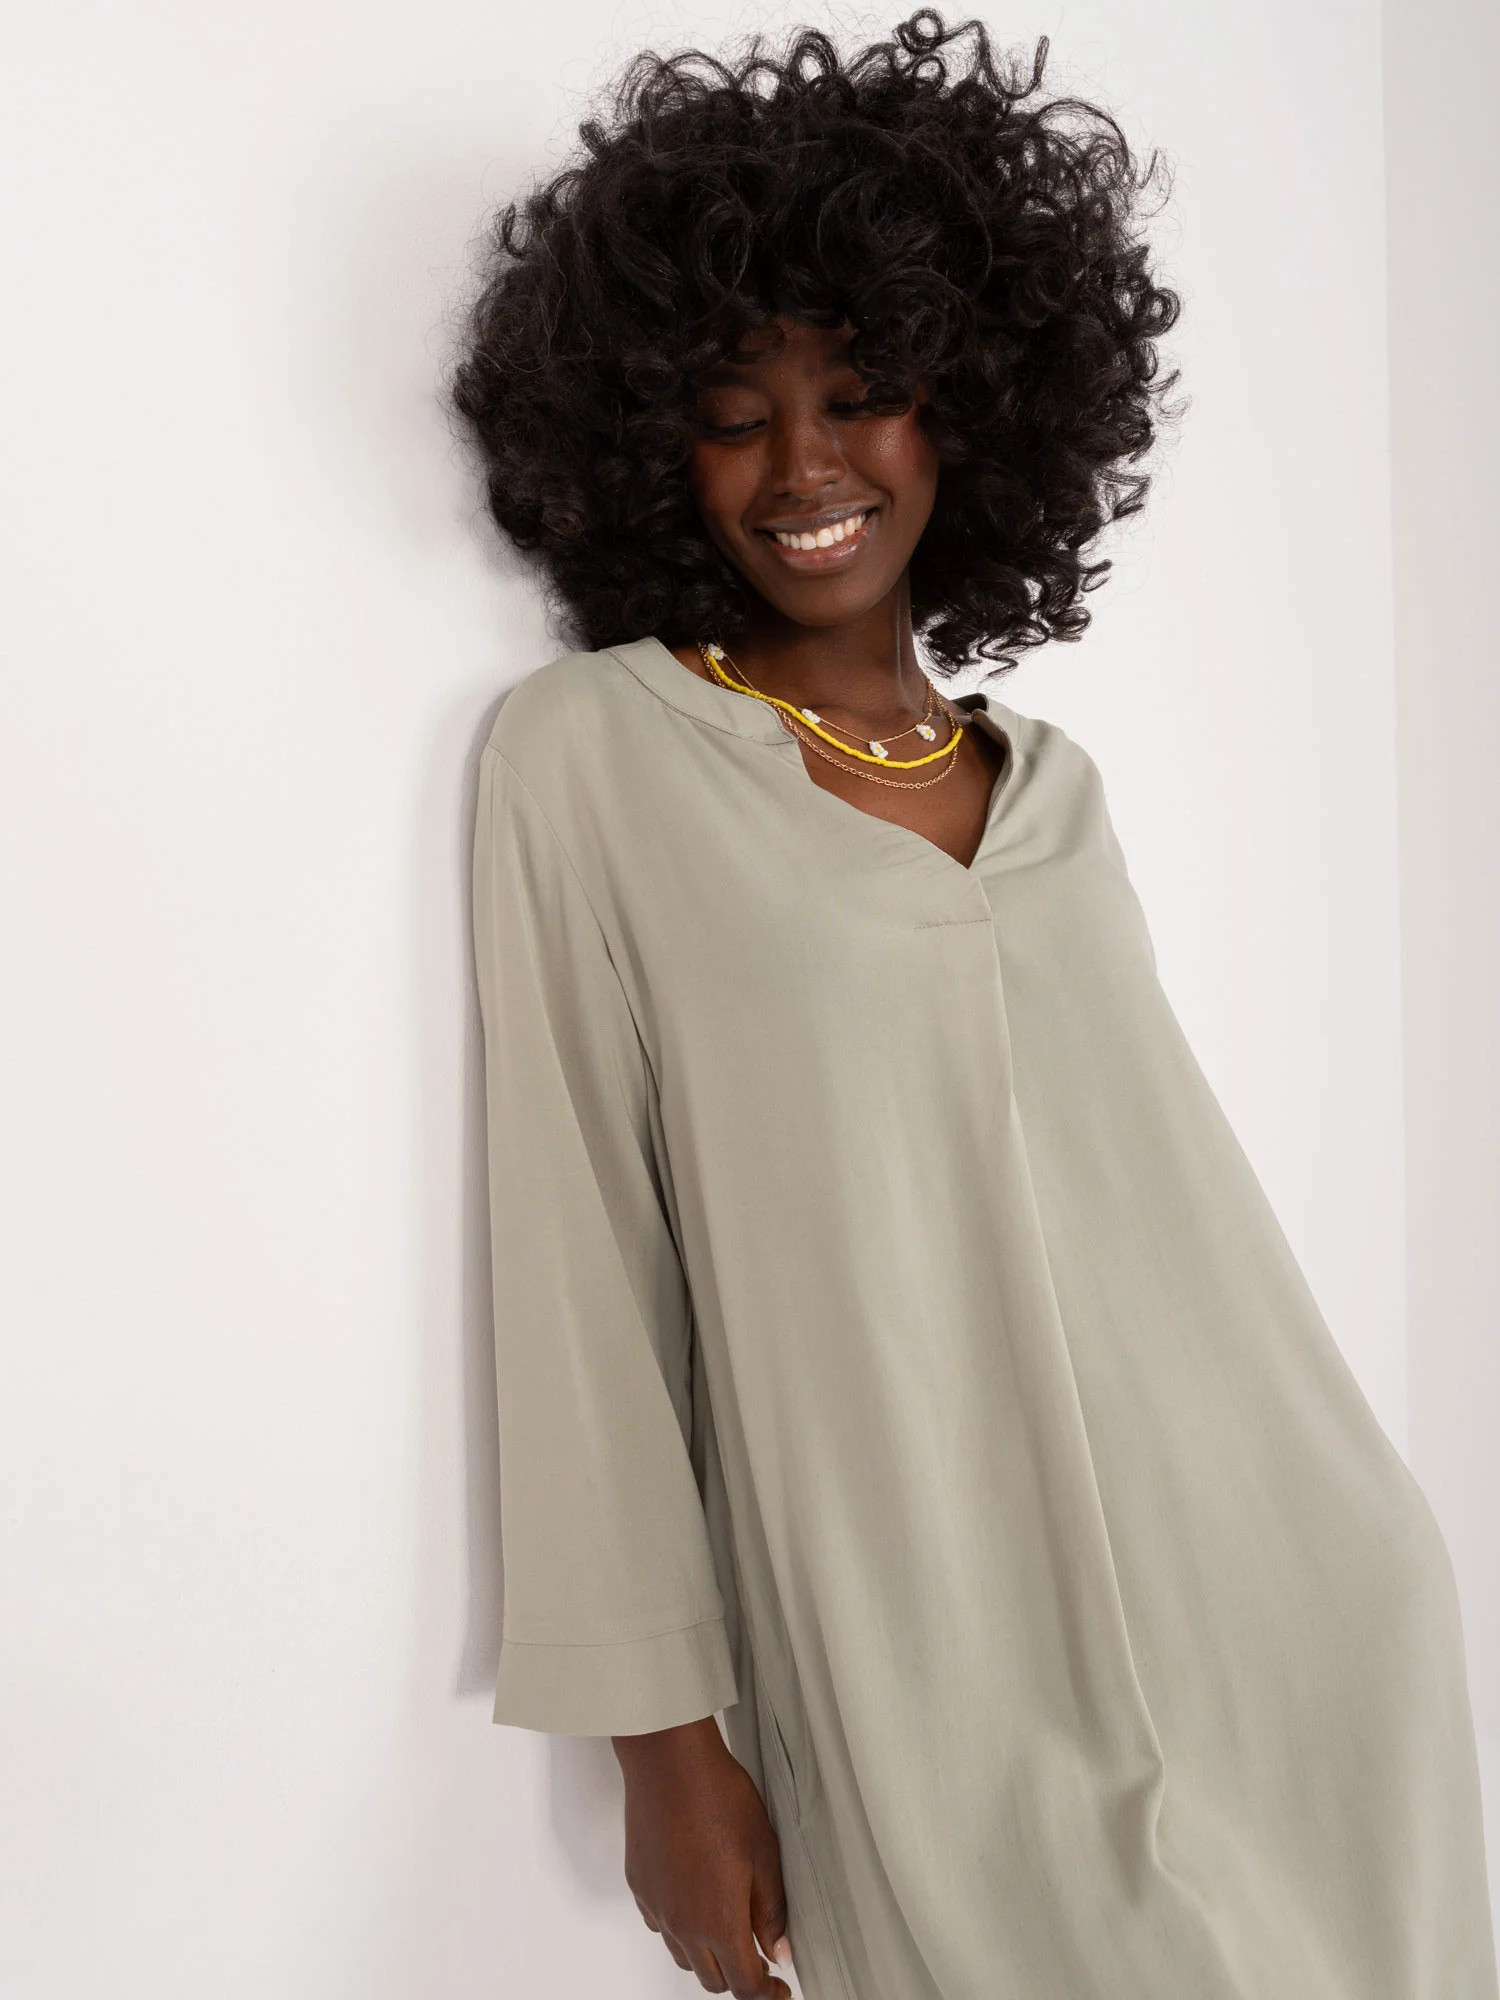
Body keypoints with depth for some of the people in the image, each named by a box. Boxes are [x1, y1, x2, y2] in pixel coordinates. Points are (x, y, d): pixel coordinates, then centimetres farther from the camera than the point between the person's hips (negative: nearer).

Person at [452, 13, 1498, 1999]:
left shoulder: (1056, 785, 9)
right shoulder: (588, 756, -4)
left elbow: (1185, 1201, 11)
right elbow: (583, 1251, -7)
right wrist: (665, 1730, -8)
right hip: (927, 1683, -4)